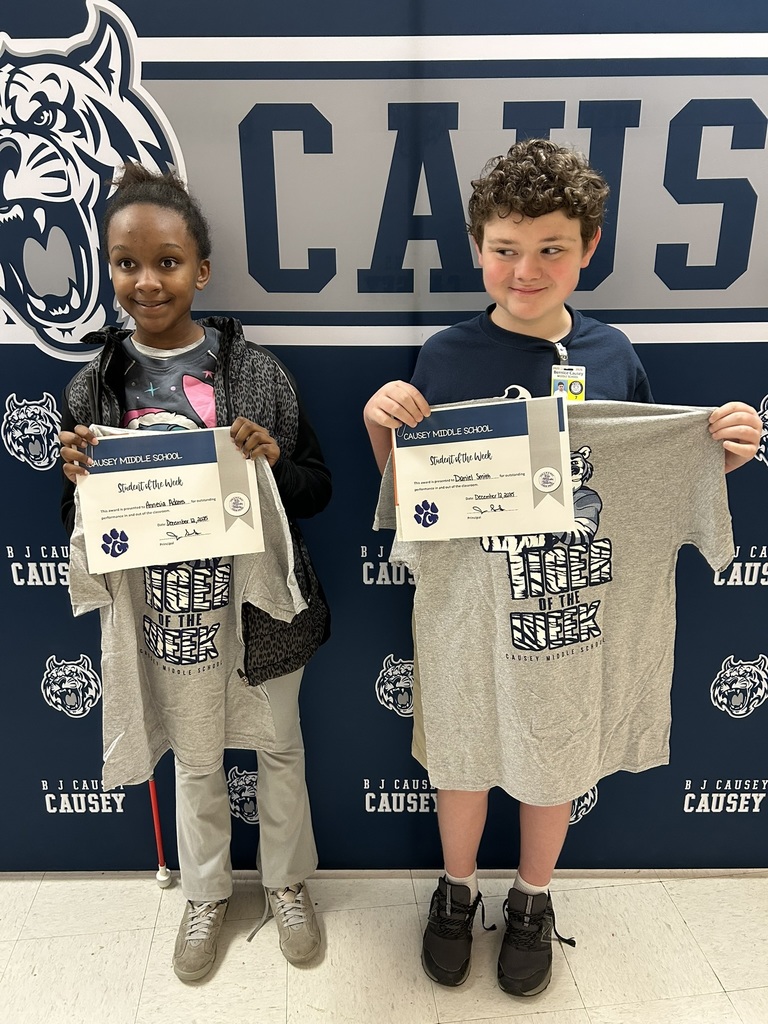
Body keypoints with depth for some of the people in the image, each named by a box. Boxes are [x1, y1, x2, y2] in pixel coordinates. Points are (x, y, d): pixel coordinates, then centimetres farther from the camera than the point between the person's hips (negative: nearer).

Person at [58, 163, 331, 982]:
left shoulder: (257, 373, -7)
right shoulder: (91, 389, -3)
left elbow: (318, 490, -2)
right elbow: (77, 522, 3)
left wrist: (273, 462, -22)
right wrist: (80, 481, -18)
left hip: (259, 604, 0)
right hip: (163, 614, 1)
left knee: (278, 749, 18)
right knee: (195, 763, 20)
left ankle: (288, 884, 45)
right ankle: (205, 893, 47)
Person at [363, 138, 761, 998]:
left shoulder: (613, 355, -3)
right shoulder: (446, 358, -8)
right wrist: (379, 426, -19)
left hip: (575, 608, 2)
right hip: (467, 605, -1)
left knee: (555, 763, 21)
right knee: (462, 758, 18)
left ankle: (532, 900, 50)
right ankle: (457, 889, 49)